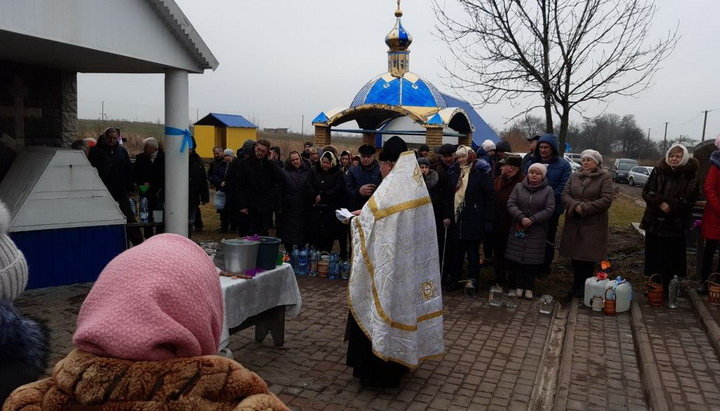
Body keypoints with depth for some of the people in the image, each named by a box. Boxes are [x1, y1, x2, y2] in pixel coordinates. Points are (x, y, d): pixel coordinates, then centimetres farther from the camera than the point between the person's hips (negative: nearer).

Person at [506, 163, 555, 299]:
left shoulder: (548, 191, 1)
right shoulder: (519, 187, 5)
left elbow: (549, 209, -7)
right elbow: (511, 204, -3)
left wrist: (532, 220, -16)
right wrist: (521, 218, -17)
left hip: (537, 232, -1)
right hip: (518, 229, 1)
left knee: (533, 260, 2)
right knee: (516, 258, 3)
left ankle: (529, 287, 15)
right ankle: (518, 286, 16)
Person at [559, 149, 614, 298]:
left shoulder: (605, 177, -3)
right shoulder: (574, 176, 11)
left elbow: (606, 200, -13)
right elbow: (565, 194, 3)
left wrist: (585, 208, -17)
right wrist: (575, 206, -17)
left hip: (594, 224, -4)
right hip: (574, 223, 4)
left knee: (588, 257, 0)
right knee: (575, 254, 9)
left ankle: (584, 286, 13)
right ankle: (577, 284, 22)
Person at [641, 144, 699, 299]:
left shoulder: (690, 176, -3)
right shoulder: (658, 171, 4)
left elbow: (688, 199, -8)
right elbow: (647, 191, -2)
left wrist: (670, 207, -20)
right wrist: (660, 203, -18)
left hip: (675, 224, -3)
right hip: (654, 222, 3)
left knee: (669, 258, 1)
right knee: (652, 257, 9)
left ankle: (666, 289, 11)